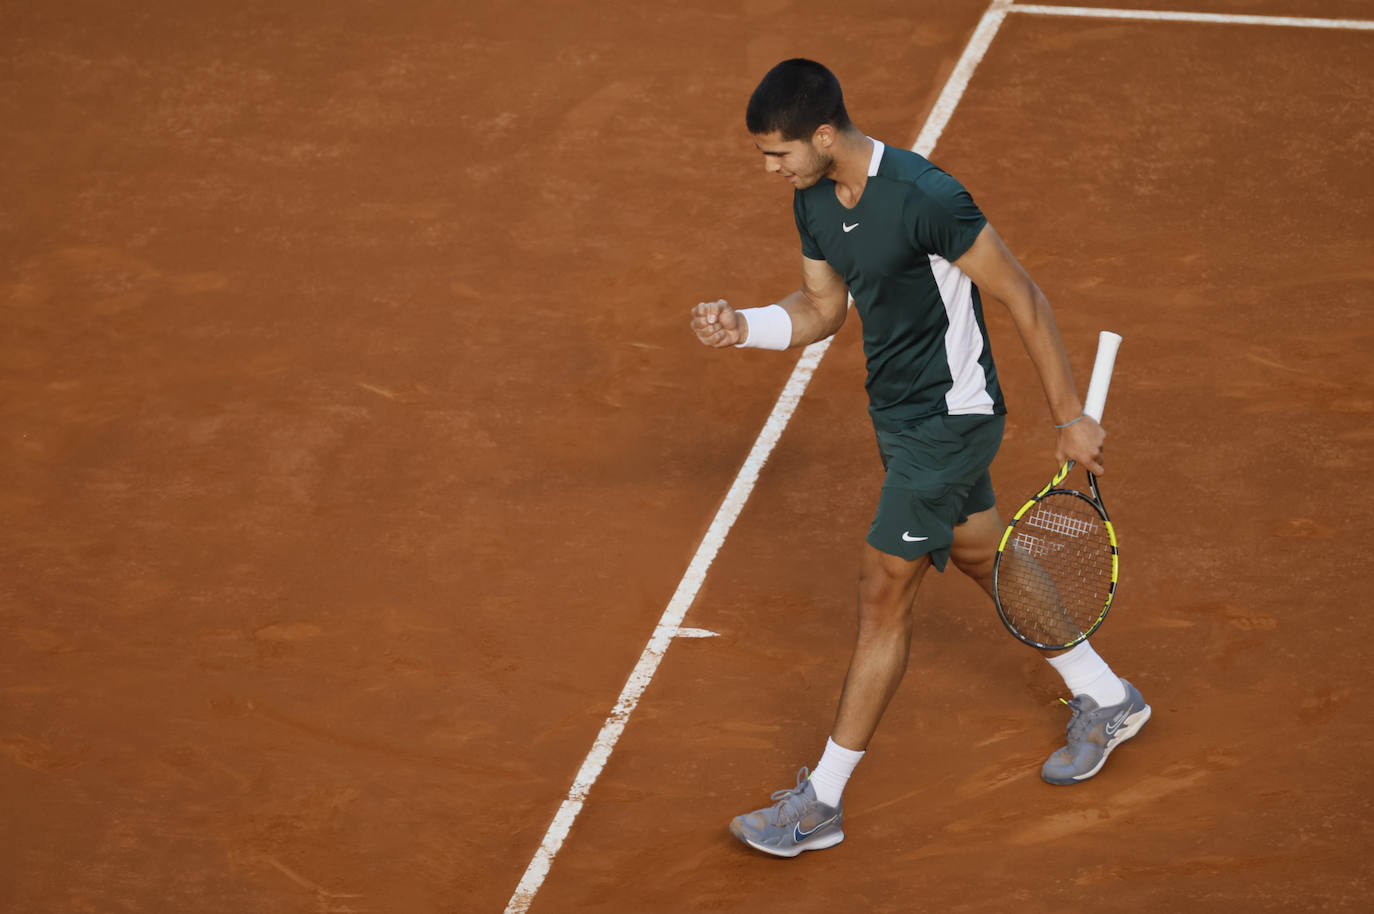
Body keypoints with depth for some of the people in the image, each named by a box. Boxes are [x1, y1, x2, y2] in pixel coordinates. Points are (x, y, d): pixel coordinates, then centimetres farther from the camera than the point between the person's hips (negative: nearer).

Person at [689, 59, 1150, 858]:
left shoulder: (925, 198, -28)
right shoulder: (813, 200, -2)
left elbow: (1025, 300, -19)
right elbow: (823, 308, 13)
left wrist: (1071, 418, -13)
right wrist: (743, 326, -7)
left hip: (950, 419, -9)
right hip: (897, 412, 9)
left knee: (885, 598, -4)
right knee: (985, 560, 22)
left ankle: (823, 802, 5)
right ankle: (1106, 702, 41)